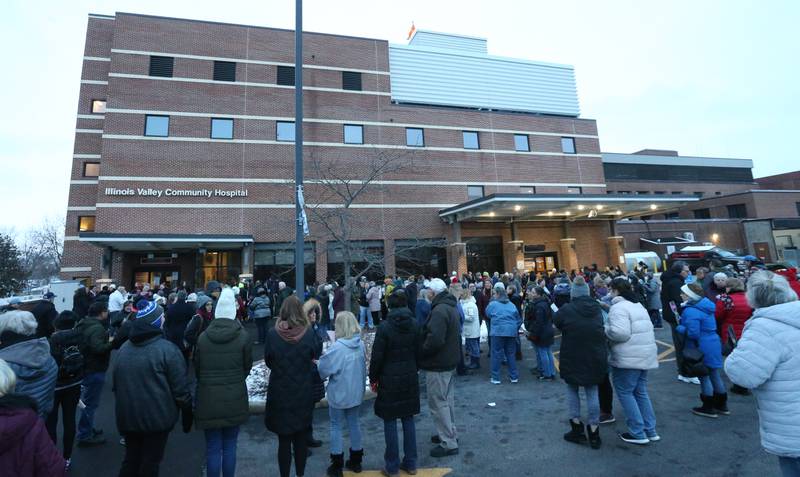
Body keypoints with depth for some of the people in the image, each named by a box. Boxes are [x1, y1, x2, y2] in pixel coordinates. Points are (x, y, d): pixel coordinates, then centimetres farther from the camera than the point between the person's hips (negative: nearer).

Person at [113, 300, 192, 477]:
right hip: (157, 416, -6)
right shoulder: (167, 349, -19)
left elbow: (116, 383, 14)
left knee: (131, 459, 22)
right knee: (150, 462, 10)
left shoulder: (124, 348, 1)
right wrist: (187, 414, -4)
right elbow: (180, 389, -17)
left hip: (127, 416, 6)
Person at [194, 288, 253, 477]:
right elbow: (248, 365, 0)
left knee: (213, 448, 12)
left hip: (209, 399, 1)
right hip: (234, 399, -1)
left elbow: (197, 367, 5)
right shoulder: (243, 336, -11)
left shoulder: (203, 337, -6)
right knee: (229, 446, 14)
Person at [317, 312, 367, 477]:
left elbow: (323, 369, -16)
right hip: (356, 392, 5)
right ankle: (356, 461, 32)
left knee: (336, 427, 12)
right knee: (354, 424, 19)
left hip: (339, 394, -5)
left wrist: (318, 363, 4)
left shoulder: (337, 347, -25)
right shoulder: (360, 345, -7)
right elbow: (363, 367, 4)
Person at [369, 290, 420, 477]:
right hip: (410, 379, 5)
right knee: (408, 419, 15)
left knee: (390, 422, 8)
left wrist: (373, 378, 1)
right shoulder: (414, 324, -3)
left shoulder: (385, 327, -16)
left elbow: (377, 357, -12)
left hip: (390, 379, -4)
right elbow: (418, 351, 5)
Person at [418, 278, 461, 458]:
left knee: (438, 403, 1)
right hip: (449, 361, 10)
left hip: (438, 364, -10)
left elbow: (434, 340, -31)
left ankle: (448, 443, 9)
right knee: (447, 399, 21)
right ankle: (450, 434, 35)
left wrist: (420, 353, -16)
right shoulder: (451, 307, 10)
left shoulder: (439, 310, -23)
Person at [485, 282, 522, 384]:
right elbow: (519, 319, 12)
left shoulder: (493, 304, -3)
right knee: (511, 354, 14)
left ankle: (495, 378, 8)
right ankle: (514, 377, 19)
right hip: (511, 332, 4)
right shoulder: (512, 305, 10)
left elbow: (487, 314, 13)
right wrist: (515, 329, 20)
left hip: (498, 332, -4)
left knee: (496, 354, 4)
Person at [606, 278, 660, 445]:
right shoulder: (638, 305, 15)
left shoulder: (618, 307, -16)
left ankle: (638, 434, 7)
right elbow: (643, 329, 18)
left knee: (625, 392, 3)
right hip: (644, 355, 9)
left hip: (628, 358, -9)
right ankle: (650, 431, 24)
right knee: (641, 392, 18)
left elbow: (620, 333, -26)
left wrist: (605, 329, -11)